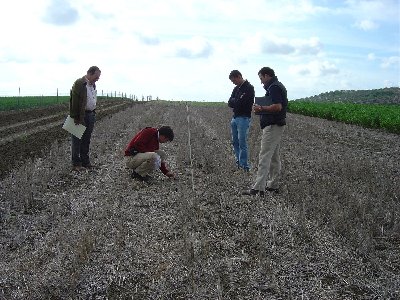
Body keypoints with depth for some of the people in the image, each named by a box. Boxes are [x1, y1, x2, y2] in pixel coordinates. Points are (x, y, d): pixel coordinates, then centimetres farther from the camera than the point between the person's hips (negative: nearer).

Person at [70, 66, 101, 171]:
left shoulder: (93, 85, 14)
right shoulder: (79, 84, -14)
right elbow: (75, 102, -17)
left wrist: (94, 114, 14)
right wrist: (76, 118, -17)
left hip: (91, 115, 8)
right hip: (81, 116, -8)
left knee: (86, 141, 14)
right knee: (77, 141, 0)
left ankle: (85, 162, 22)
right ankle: (76, 164, 6)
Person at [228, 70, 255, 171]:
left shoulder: (249, 88, -10)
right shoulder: (236, 88, 16)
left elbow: (241, 103, -19)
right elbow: (230, 103, 8)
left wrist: (233, 101, -1)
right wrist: (236, 102, -10)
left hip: (243, 118, -8)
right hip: (234, 117, 8)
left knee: (242, 142, -8)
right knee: (235, 142, 10)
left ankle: (244, 165, -3)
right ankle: (239, 162, 20)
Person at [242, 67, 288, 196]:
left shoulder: (273, 87, -15)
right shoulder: (279, 85, 18)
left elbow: (277, 107, -26)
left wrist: (261, 108, -17)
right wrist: (263, 109, 13)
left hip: (272, 126, -11)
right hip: (278, 125, 11)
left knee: (264, 156, -13)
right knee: (274, 157, 14)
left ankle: (258, 188, -15)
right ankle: (273, 185, 20)